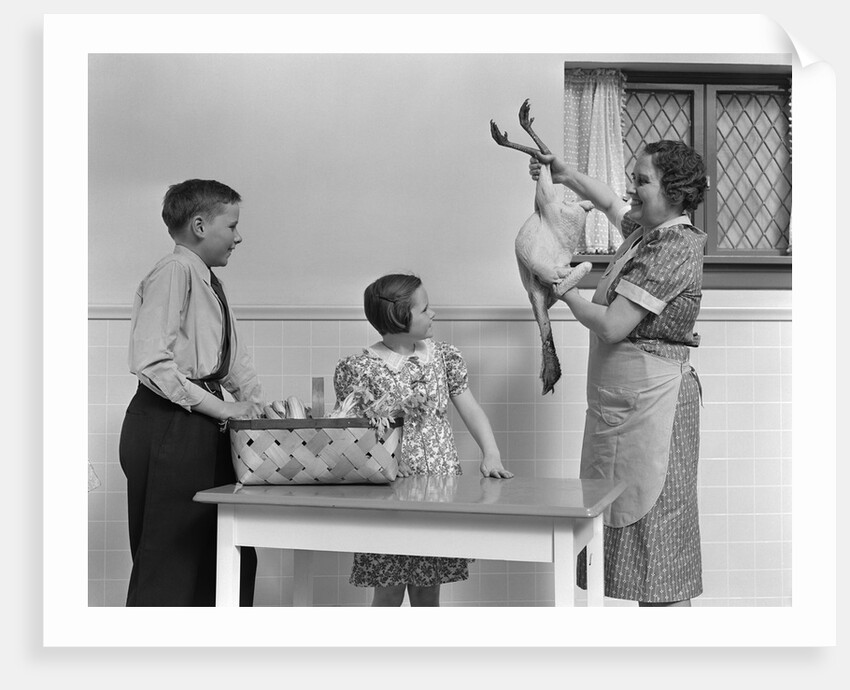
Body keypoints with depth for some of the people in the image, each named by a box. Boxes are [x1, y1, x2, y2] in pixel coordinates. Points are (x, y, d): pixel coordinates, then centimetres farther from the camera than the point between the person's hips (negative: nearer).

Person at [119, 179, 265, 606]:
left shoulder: (208, 281, 17)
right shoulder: (173, 272, -12)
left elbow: (234, 358, 20)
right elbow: (149, 362, -21)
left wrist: (259, 407, 5)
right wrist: (219, 407, -18)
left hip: (203, 427, 10)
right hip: (170, 426, -10)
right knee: (169, 560, -4)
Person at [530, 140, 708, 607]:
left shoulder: (675, 247, -15)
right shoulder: (644, 231, 12)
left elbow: (612, 326, -20)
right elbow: (610, 203, 36)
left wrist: (567, 294, -4)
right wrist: (567, 175, 23)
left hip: (651, 399, -10)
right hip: (620, 401, 10)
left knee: (654, 520, -6)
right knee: (630, 520, 11)